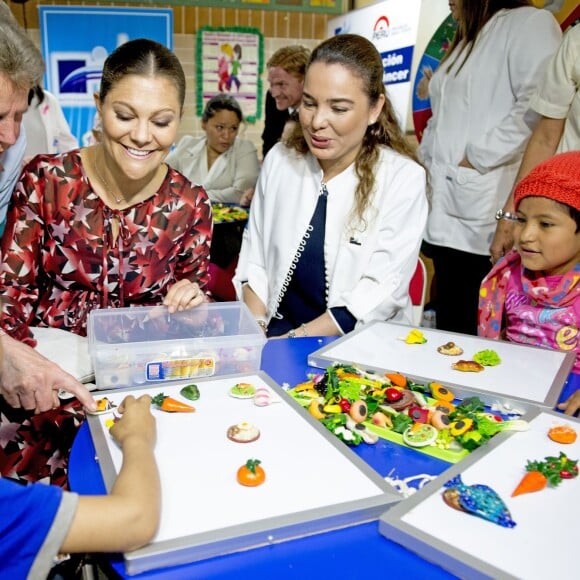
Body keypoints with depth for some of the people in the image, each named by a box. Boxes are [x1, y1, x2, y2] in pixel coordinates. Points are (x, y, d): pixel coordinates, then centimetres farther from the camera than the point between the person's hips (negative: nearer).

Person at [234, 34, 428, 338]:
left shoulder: (403, 179, -8)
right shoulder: (279, 160, 4)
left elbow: (380, 294, -13)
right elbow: (254, 260, 6)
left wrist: (292, 343, -19)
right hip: (275, 331, 3)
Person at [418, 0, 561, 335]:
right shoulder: (465, 41, 26)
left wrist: (477, 157, -16)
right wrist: (426, 162, 18)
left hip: (484, 216, -8)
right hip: (447, 209, 8)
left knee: (477, 332, -4)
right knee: (450, 326, 11)